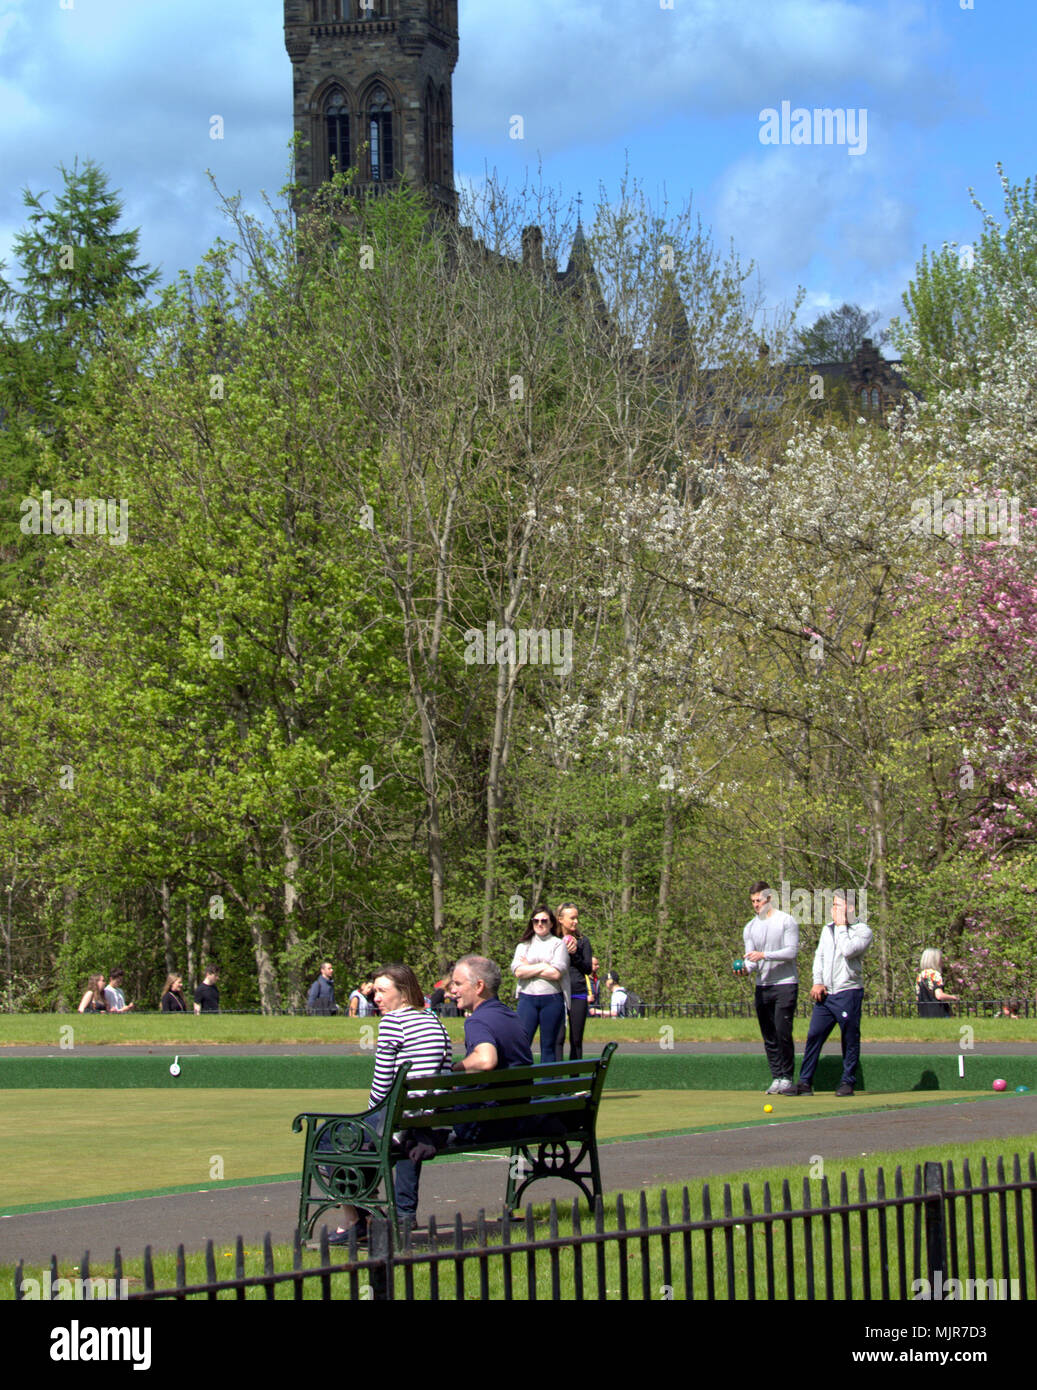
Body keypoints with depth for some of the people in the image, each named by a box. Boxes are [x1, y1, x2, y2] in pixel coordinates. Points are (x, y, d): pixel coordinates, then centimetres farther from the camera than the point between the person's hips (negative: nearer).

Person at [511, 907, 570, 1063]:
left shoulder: (558, 944, 6)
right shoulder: (523, 945, 14)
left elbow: (556, 973, -8)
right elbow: (518, 971, -2)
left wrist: (529, 968, -2)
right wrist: (543, 966, -6)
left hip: (552, 999, -2)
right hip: (527, 998, 2)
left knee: (548, 1047, 4)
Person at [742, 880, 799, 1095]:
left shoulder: (786, 921, -2)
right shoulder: (750, 928, 14)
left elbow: (792, 952, -11)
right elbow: (751, 957, 8)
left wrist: (764, 955, -20)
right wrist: (746, 968, -16)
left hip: (785, 984, -5)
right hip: (762, 987, 5)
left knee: (782, 1033, -11)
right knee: (769, 1036, 5)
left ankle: (787, 1078, -5)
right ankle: (776, 1078, 10)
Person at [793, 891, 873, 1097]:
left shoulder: (863, 930, -2)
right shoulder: (827, 929, 18)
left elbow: (848, 951, -18)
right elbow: (819, 955, 18)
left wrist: (842, 925, -8)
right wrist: (817, 982, 4)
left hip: (848, 993, -5)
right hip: (825, 993, 5)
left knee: (850, 1040, 0)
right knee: (813, 1036, -2)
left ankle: (848, 1082, 9)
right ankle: (805, 1082, 0)